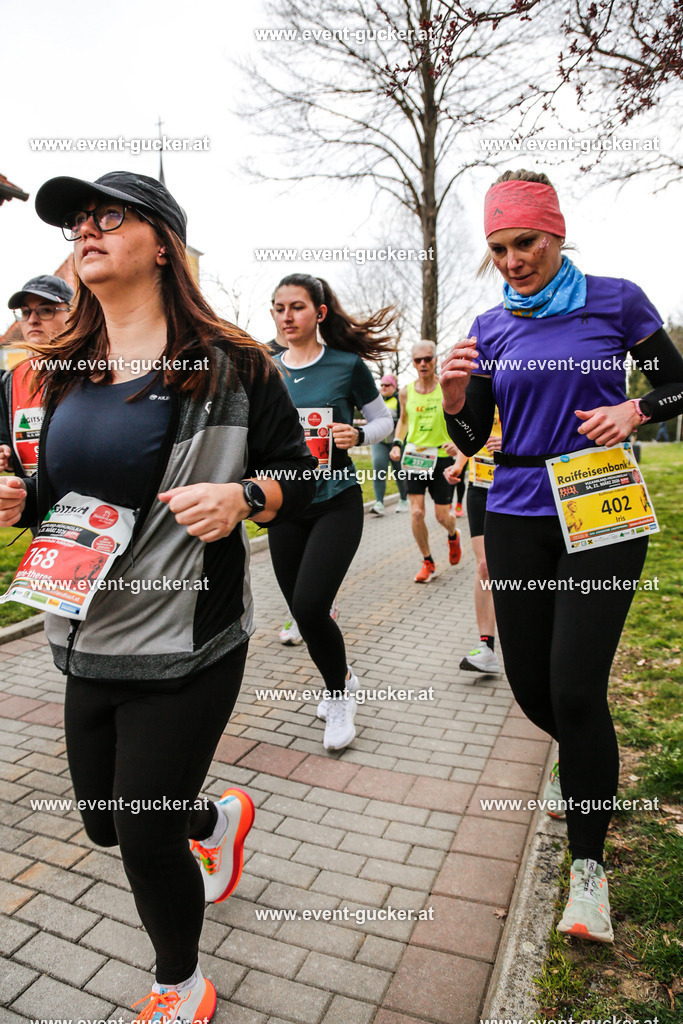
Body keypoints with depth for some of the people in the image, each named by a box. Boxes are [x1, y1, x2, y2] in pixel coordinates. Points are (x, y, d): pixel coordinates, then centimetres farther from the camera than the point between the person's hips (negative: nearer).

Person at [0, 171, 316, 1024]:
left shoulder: (229, 365, -8)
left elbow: (298, 474, -4)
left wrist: (241, 496, -23)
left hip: (186, 649, -6)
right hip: (87, 641, 7)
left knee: (146, 837, 6)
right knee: (104, 822, 21)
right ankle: (220, 820, 56)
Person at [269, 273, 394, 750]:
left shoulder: (347, 365, -4)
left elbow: (384, 419, 4)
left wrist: (357, 435, -16)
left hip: (336, 502, -4)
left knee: (309, 606, -16)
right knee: (302, 611, 10)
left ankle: (340, 693, 14)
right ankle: (342, 679, 39)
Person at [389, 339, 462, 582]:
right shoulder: (406, 392, 3)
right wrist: (397, 443, 5)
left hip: (442, 457, -2)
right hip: (414, 456, 2)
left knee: (442, 516, 2)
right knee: (416, 513, -7)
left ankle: (453, 536, 41)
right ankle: (428, 562, 13)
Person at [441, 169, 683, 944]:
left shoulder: (616, 300, 1)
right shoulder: (490, 328, 8)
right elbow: (471, 440, 6)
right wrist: (454, 397, -14)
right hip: (518, 516, 3)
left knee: (575, 685, -9)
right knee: (530, 683, 7)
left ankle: (588, 865, 13)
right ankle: (589, 760, 44)